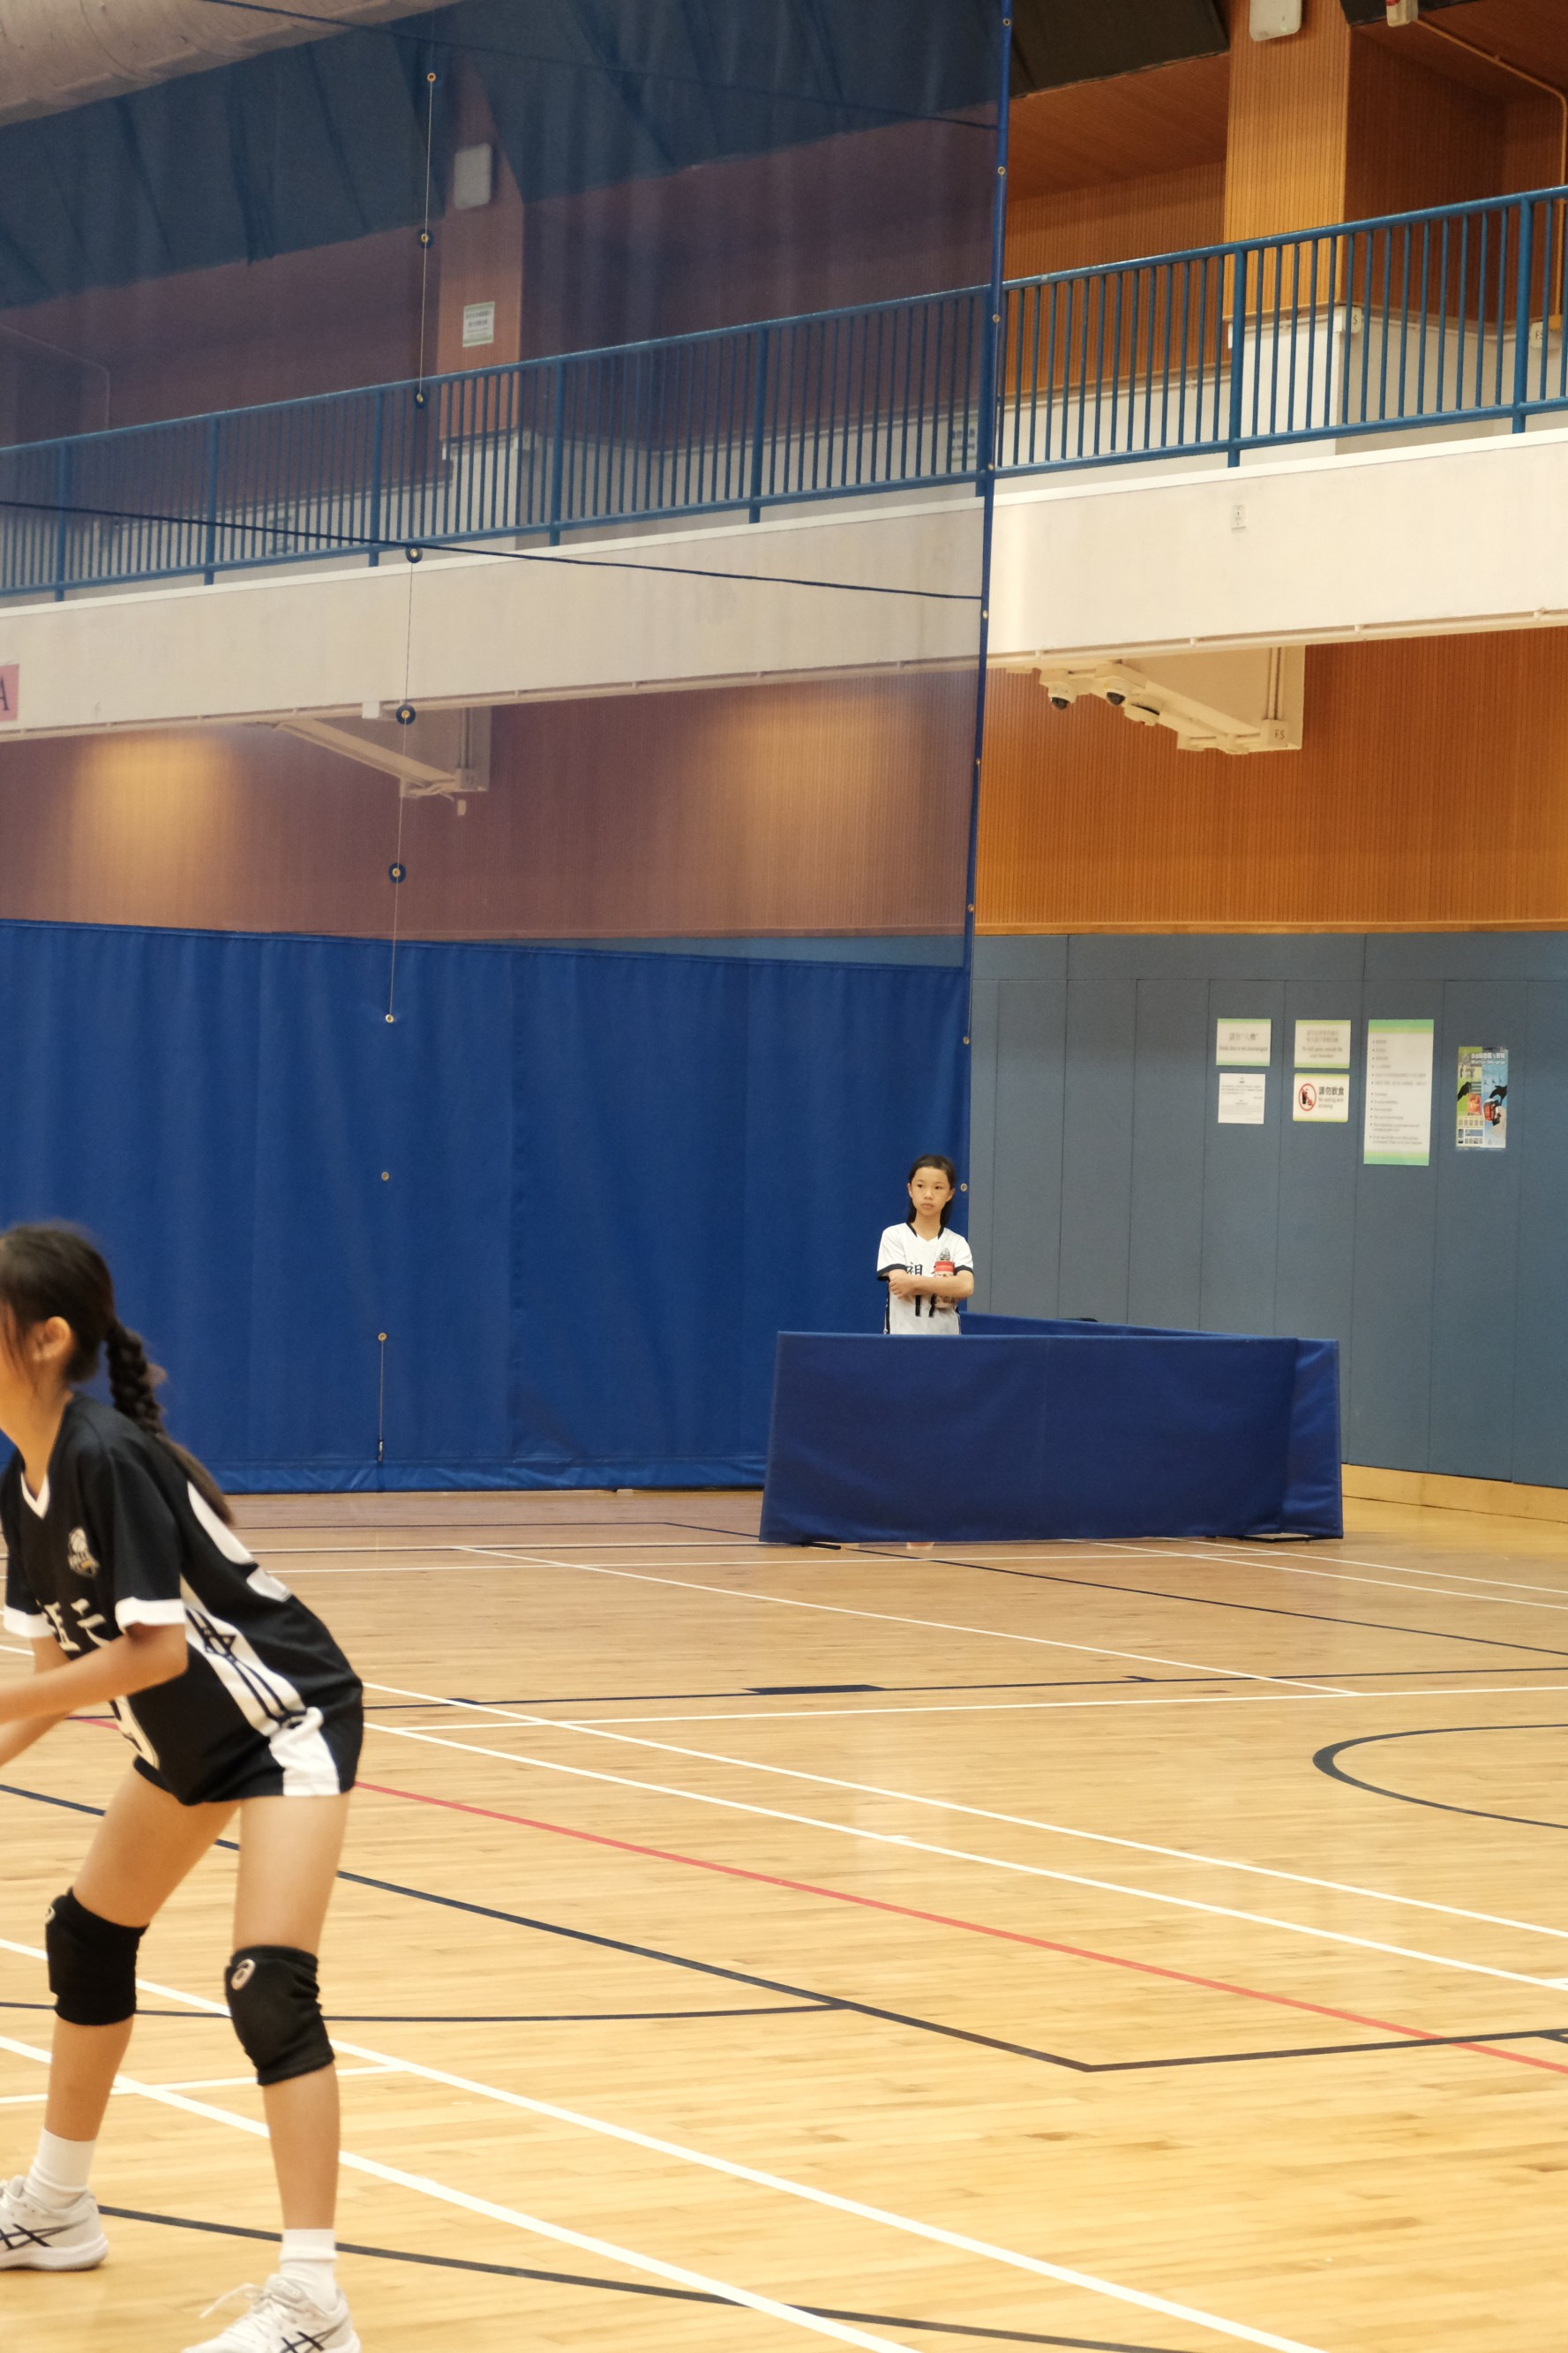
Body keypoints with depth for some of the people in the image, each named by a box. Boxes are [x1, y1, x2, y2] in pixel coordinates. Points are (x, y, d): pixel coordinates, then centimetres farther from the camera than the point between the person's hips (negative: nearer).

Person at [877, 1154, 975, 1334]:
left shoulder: (957, 1243, 6)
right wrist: (947, 1286, -9)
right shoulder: (894, 1236, 2)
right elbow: (900, 1286, -11)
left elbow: (966, 1287, -12)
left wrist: (914, 1282, -17)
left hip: (945, 1340, 2)